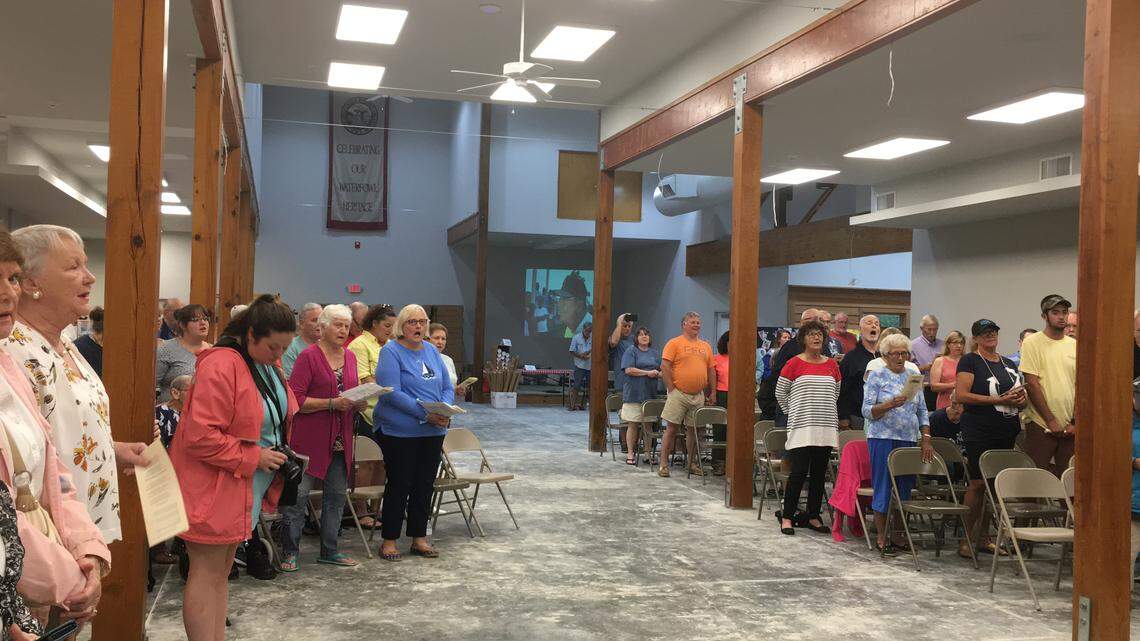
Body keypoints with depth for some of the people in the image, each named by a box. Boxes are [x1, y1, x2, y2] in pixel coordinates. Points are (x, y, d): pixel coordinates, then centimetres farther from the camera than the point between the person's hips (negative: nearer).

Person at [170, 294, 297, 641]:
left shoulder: (268, 366, 10)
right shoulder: (221, 365, -20)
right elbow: (200, 437, -25)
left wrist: (279, 454, 6)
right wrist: (254, 458, -20)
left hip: (244, 490, 9)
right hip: (213, 487, -9)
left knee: (220, 573, 15)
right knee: (207, 574, 0)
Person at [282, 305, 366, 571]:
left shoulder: (350, 357, 12)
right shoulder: (309, 356, -9)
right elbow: (295, 399, -14)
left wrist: (359, 403, -2)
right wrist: (332, 403, -21)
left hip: (340, 439, 7)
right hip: (310, 438, -7)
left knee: (337, 494, 11)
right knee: (299, 494, -1)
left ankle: (329, 550, 23)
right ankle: (290, 551, 11)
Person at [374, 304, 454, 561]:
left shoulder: (432, 351, 12)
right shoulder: (391, 352, -8)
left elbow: (447, 388, 13)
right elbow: (392, 393, -18)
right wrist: (425, 414, -23)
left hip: (433, 431, 6)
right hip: (400, 431, -6)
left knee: (425, 484, 11)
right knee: (399, 484, 0)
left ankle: (419, 538, 21)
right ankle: (389, 540, 11)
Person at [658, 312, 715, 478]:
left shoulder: (706, 346, 13)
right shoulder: (674, 343, -4)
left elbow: (711, 370, 15)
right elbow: (665, 366, -9)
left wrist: (712, 393, 9)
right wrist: (672, 389, -12)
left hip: (698, 395, 5)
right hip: (678, 394, -5)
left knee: (694, 430, 11)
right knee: (672, 428, -2)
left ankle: (692, 463, 22)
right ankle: (664, 463, 3)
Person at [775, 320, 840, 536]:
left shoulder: (832, 365, 9)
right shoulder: (794, 364, -3)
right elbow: (780, 393, 5)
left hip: (826, 429, 5)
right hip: (802, 428, -4)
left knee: (819, 474, 7)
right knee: (799, 472, -8)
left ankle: (812, 516, 17)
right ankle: (787, 516, 3)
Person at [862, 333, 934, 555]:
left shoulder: (913, 377, 13)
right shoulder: (877, 376, -1)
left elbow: (922, 412, 14)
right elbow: (867, 411, -7)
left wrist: (927, 440, 5)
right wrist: (890, 404, -22)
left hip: (909, 440, 5)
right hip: (883, 438, -5)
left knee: (905, 488, 6)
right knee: (883, 486, -2)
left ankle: (898, 535, 16)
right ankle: (882, 538, 7)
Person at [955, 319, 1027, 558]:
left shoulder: (1009, 363, 18)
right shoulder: (969, 361, -3)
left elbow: (1022, 394, 26)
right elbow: (961, 395, -15)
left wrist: (1021, 399, 0)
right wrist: (999, 400, -17)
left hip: (1006, 433, 7)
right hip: (979, 432, -7)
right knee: (978, 483, -7)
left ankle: (984, 537, 18)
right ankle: (965, 538, 1)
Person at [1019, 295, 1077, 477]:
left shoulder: (1074, 346, 10)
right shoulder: (1032, 343, -3)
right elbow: (1032, 384, -9)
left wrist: (1074, 421, -2)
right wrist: (1051, 421, -11)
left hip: (1070, 427, 4)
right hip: (1041, 425, -4)